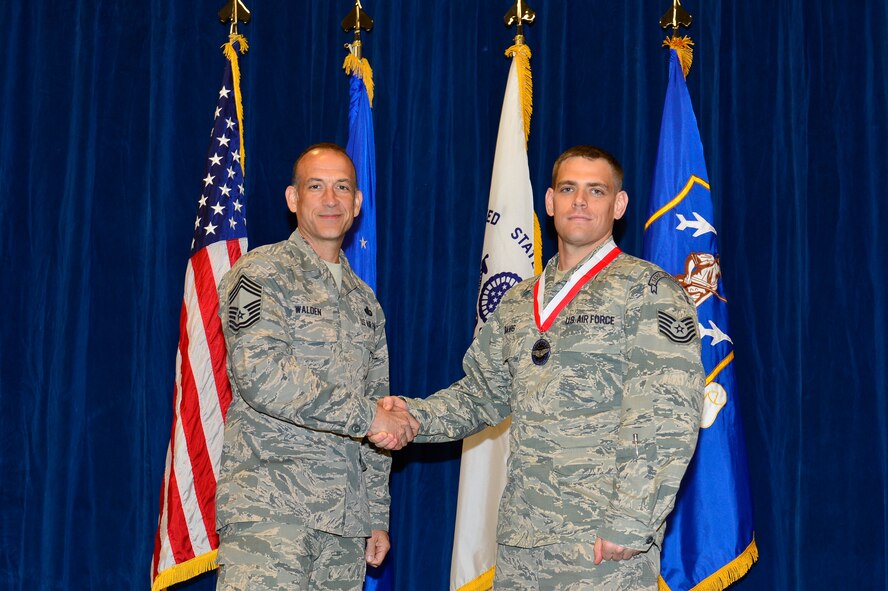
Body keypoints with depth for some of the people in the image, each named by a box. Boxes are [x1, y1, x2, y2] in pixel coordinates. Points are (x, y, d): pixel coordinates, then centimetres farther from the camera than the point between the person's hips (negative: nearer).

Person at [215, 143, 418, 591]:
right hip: (269, 510, -6)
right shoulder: (260, 275, 0)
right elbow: (262, 375, -16)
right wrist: (366, 415, -14)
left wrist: (376, 516, 17)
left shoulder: (364, 302, 21)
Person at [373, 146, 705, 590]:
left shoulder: (646, 291, -4)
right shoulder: (518, 303, 16)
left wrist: (631, 523, -19)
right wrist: (414, 417, 2)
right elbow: (481, 394, 21)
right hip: (521, 538, 6)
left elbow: (667, 419, -12)